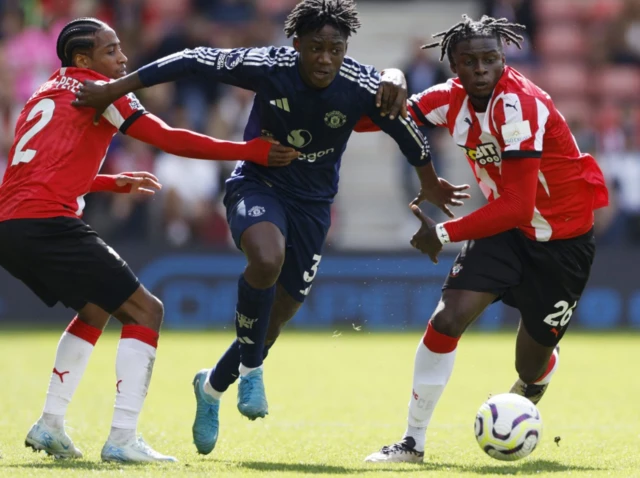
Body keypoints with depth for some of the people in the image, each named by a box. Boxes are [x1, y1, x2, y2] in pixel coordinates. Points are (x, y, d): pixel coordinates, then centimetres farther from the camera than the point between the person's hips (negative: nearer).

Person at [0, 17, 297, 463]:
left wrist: (115, 183, 45)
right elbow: (172, 141, -3)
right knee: (145, 311, -1)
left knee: (95, 309, 28)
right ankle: (123, 439, -11)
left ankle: (50, 426, 22)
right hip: (49, 222, -9)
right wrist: (253, 151, 1)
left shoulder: (44, 97, 26)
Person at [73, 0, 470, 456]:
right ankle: (251, 368, -15)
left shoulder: (362, 86, -19)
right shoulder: (267, 68, -23)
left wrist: (430, 184, 15)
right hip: (257, 184, -3)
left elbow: (406, 130, -1)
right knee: (268, 258, -37)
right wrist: (115, 89, -16)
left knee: (275, 319, 9)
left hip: (312, 204, 3)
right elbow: (195, 60, -16)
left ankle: (214, 385, 38)